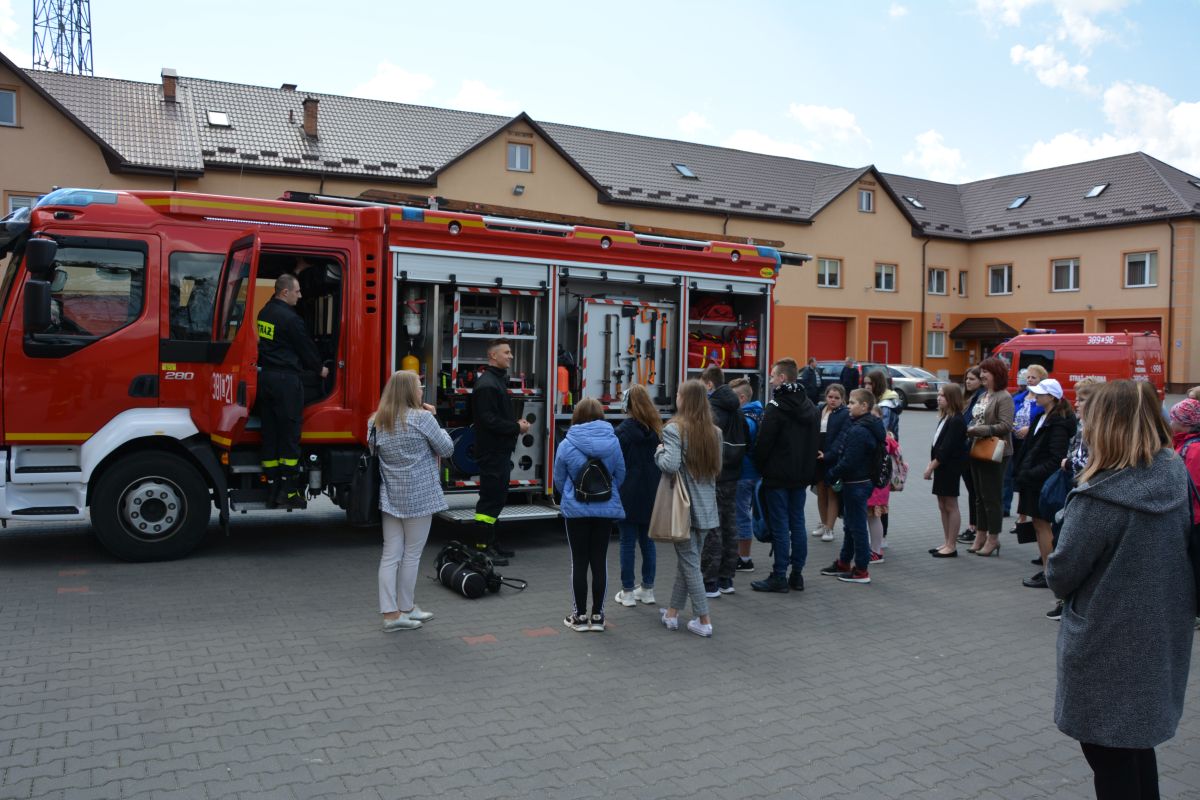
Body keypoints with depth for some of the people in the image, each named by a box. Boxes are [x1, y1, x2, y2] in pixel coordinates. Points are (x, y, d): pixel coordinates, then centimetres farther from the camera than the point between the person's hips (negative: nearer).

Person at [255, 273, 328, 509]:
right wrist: (320, 368, 14)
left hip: (265, 375, 8)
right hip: (286, 378, -8)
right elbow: (306, 346, -5)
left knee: (270, 435, 9)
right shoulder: (290, 318, -13)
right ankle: (288, 492, -1)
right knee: (289, 435, -3)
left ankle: (272, 491, 12)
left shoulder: (265, 312, 14)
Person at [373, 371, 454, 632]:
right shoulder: (422, 417, -12)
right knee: (412, 555, 7)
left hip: (390, 497, 6)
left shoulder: (377, 421, 6)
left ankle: (391, 613, 9)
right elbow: (447, 448, -5)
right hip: (419, 497, -6)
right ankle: (405, 608, 17)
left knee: (390, 555, 7)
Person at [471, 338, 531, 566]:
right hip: (492, 452, -11)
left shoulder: (498, 380, 18)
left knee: (496, 497, 14)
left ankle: (490, 545, 22)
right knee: (491, 499, -7)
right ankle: (483, 548, -2)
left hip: (500, 451, 11)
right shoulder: (486, 383, -15)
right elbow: (488, 420, -23)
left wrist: (517, 423, 6)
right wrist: (516, 427, -16)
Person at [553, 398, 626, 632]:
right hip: (607, 509, 2)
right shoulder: (612, 441, -6)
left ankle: (580, 616, 15)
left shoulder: (566, 445, -9)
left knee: (579, 562, 8)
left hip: (576, 510, -1)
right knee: (599, 561, 10)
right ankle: (597, 615, 17)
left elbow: (559, 480, 2)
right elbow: (620, 475, 4)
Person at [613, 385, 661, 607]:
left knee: (628, 542, 2)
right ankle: (647, 589, 20)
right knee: (647, 541, 14)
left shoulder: (623, 430, -12)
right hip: (651, 495, 5)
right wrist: (656, 487, 13)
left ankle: (628, 592, 8)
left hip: (629, 495, -5)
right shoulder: (658, 429, 4)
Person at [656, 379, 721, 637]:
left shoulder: (674, 429, -15)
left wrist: (659, 452, -8)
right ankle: (672, 612, 25)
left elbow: (670, 465, -26)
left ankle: (704, 620, 3)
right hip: (706, 506, 6)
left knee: (689, 561, 1)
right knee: (686, 559, 15)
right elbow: (717, 467, 12)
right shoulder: (714, 432, 5)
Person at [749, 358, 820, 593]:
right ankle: (797, 574, 16)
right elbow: (815, 440, 15)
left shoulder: (777, 406, -15)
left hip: (778, 476, -7)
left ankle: (779, 576, 3)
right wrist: (807, 469, 18)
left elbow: (764, 442, -16)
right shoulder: (810, 406, 11)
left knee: (780, 526, -2)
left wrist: (760, 466, -1)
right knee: (797, 523, 11)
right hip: (802, 475, 7)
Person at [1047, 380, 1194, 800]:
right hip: (1163, 639, 7)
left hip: (1109, 648, -7)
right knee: (1136, 742, 25)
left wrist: (1059, 580, 4)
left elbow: (1060, 576, -17)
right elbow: (1181, 546, 9)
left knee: (1109, 755, 12)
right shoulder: (1177, 476, -6)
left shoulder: (1100, 498, -27)